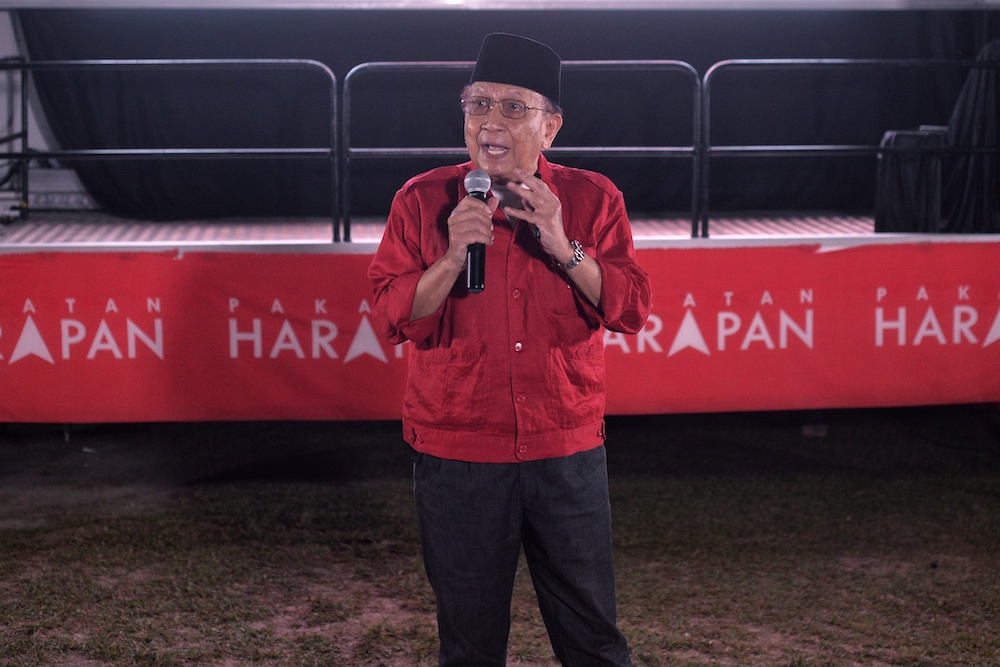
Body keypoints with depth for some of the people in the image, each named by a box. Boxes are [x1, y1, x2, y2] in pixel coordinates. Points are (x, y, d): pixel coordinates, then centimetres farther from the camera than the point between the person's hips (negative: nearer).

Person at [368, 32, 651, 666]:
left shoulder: (593, 198, 1)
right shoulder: (422, 201, 0)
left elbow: (632, 307, -6)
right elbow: (392, 318, -5)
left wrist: (562, 247, -19)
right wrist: (454, 255, -20)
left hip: (567, 452, 1)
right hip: (457, 453, 0)